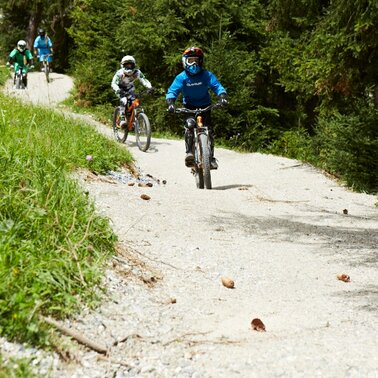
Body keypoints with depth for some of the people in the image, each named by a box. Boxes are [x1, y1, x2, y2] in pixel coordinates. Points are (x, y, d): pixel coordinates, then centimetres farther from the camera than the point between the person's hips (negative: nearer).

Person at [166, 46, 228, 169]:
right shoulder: (181, 77, -13)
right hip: (189, 107, -1)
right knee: (189, 124, -27)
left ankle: (211, 157, 0)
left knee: (208, 129, -11)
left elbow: (217, 86, -22)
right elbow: (172, 91, -19)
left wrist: (222, 97, -42)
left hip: (204, 106, 1)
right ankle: (189, 153, -26)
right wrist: (170, 103, -40)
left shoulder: (207, 75, -13)